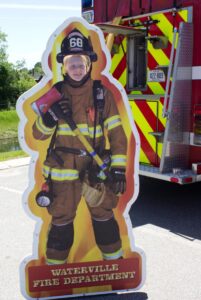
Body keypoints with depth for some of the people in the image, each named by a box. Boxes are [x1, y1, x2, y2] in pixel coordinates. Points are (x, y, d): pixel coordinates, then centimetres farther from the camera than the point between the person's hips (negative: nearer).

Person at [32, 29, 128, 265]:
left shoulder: (103, 93, -3)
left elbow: (117, 134, -3)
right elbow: (38, 134, 1)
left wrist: (118, 169, -8)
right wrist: (50, 117, -21)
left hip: (98, 169, 0)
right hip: (63, 170, 1)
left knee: (103, 216, 13)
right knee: (61, 220, 10)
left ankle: (115, 260, 32)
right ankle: (55, 266, 27)